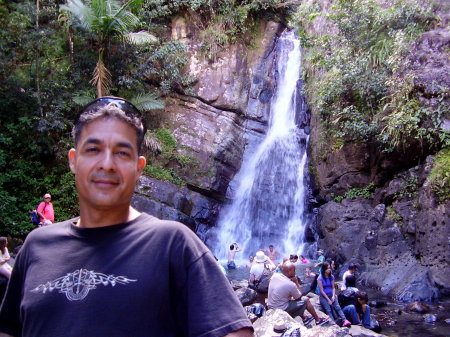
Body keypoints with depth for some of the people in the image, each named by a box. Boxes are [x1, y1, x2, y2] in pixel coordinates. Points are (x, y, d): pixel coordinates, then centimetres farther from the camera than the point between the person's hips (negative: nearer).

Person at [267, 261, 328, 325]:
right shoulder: (290, 284, -24)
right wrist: (296, 282, -4)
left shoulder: (274, 275, -6)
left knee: (293, 296, 27)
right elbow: (299, 297, -4)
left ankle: (304, 318, 37)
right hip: (281, 310, -7)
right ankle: (318, 320, 25)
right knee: (306, 299, 7)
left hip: (270, 306, 7)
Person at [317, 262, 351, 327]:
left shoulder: (331, 277, 7)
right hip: (323, 296, -4)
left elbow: (333, 287, 9)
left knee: (338, 307, -17)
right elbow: (321, 291, -10)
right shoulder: (320, 278, -10)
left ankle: (344, 321, -29)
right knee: (328, 310, -20)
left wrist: (333, 296, -8)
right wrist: (328, 300, -13)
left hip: (331, 295, 4)